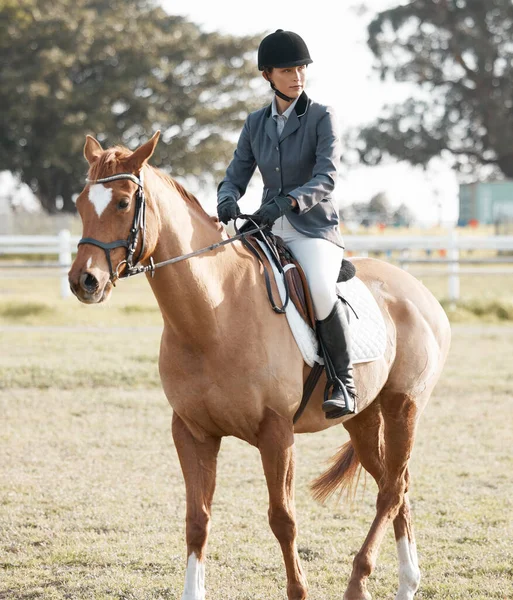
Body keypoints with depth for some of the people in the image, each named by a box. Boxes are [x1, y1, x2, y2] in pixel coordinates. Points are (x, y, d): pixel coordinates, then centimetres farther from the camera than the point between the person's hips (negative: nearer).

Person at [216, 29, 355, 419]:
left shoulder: (322, 118, -4)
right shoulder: (256, 124, 10)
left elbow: (326, 178, -16)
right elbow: (236, 177, 9)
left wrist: (289, 201, -34)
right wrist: (227, 200, -15)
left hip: (314, 229, -5)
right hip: (269, 230, 5)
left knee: (320, 292, -34)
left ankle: (344, 382, -16)